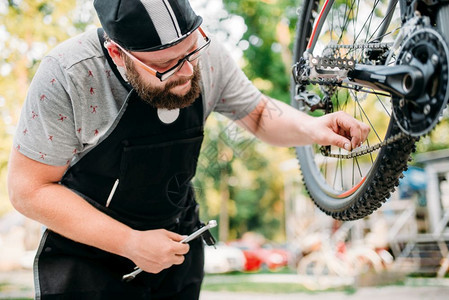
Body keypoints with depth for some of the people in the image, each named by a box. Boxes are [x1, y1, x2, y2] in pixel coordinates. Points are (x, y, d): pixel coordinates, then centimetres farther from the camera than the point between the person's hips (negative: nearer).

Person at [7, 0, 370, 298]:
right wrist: (130, 244, -25)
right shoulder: (67, 76, -27)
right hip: (88, 251, -3)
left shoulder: (206, 55, -16)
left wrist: (310, 127, -20)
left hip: (178, 240, 4)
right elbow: (29, 188, -20)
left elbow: (259, 113, 1)